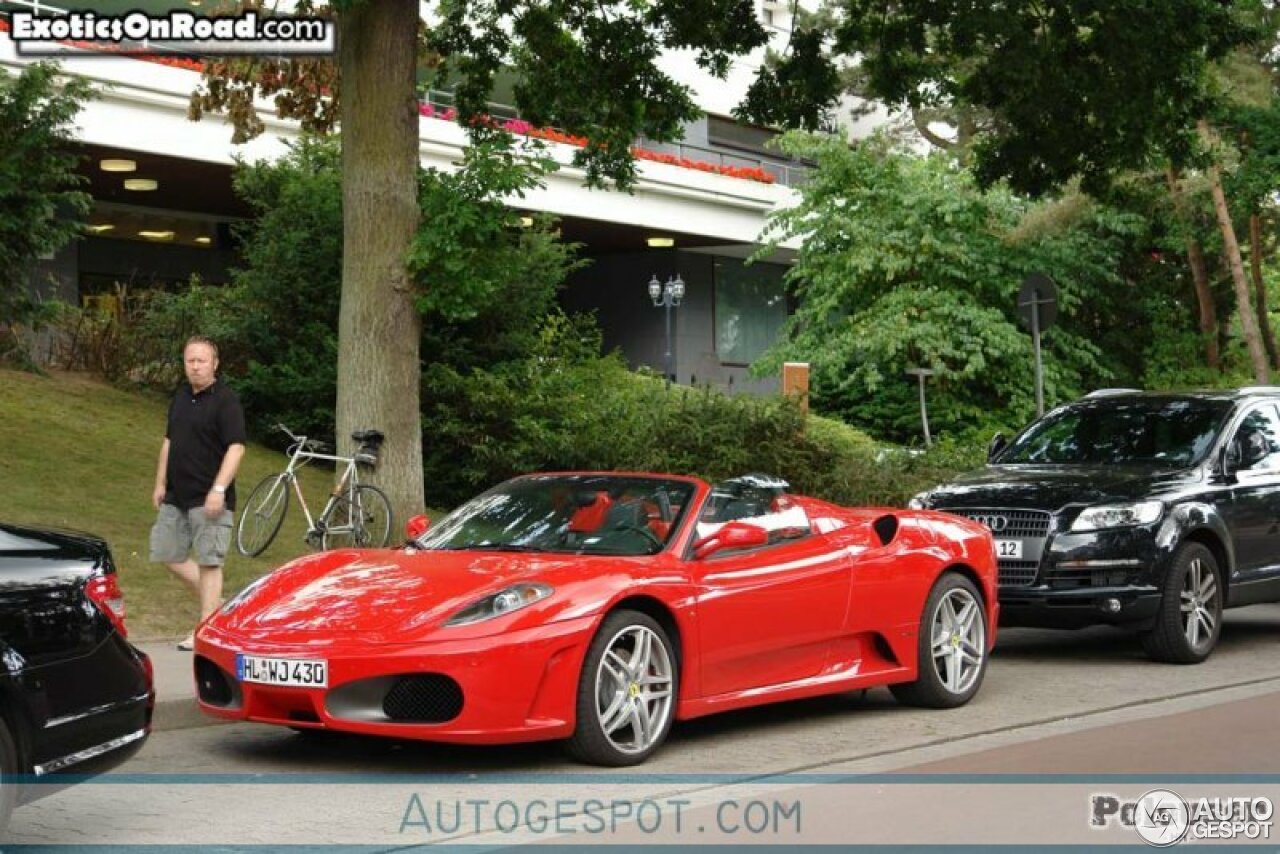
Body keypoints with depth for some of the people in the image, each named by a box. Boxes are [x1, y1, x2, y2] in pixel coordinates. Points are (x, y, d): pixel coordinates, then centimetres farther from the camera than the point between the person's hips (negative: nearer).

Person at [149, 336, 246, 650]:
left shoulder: (225, 400, -10)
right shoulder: (180, 397, 14)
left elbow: (235, 447, -17)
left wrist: (219, 489, -23)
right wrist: (160, 483, 18)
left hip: (208, 498, -8)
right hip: (176, 495, 8)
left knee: (208, 562, -4)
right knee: (168, 554, 11)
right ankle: (213, 602, 25)